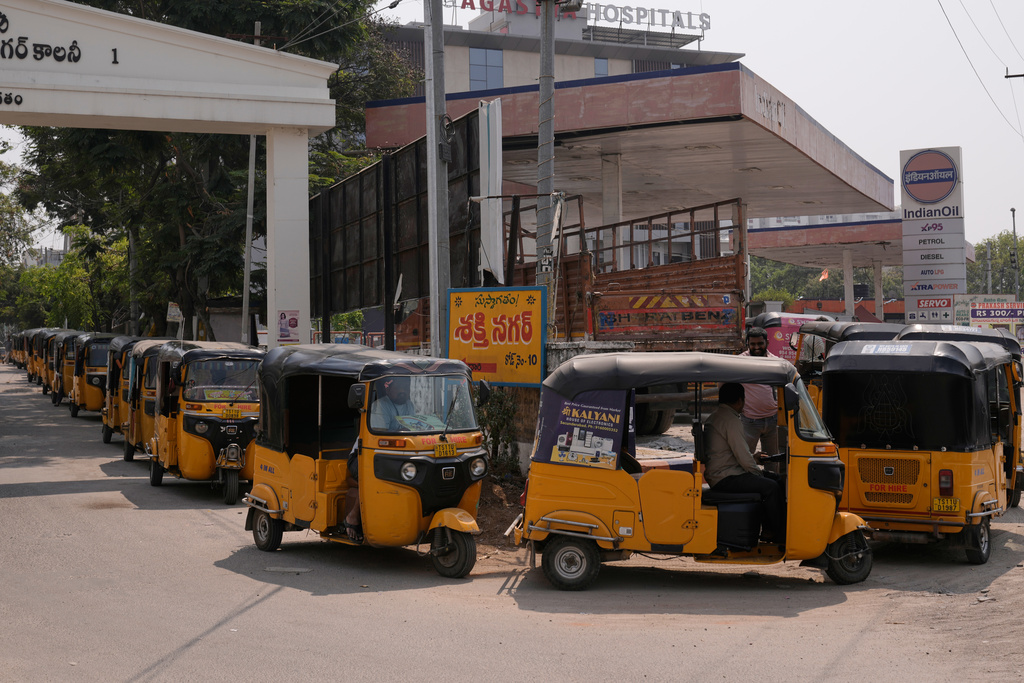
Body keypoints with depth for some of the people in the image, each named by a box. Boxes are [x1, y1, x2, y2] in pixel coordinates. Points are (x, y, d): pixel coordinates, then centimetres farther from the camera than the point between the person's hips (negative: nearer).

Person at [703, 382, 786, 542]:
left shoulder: (712, 418, 17)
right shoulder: (732, 421, -17)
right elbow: (744, 458, -19)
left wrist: (751, 457, 28)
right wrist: (758, 472, -4)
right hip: (725, 479, -11)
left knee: (771, 477, 14)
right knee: (771, 487, -19)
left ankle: (771, 530, 10)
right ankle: (780, 536, -9)